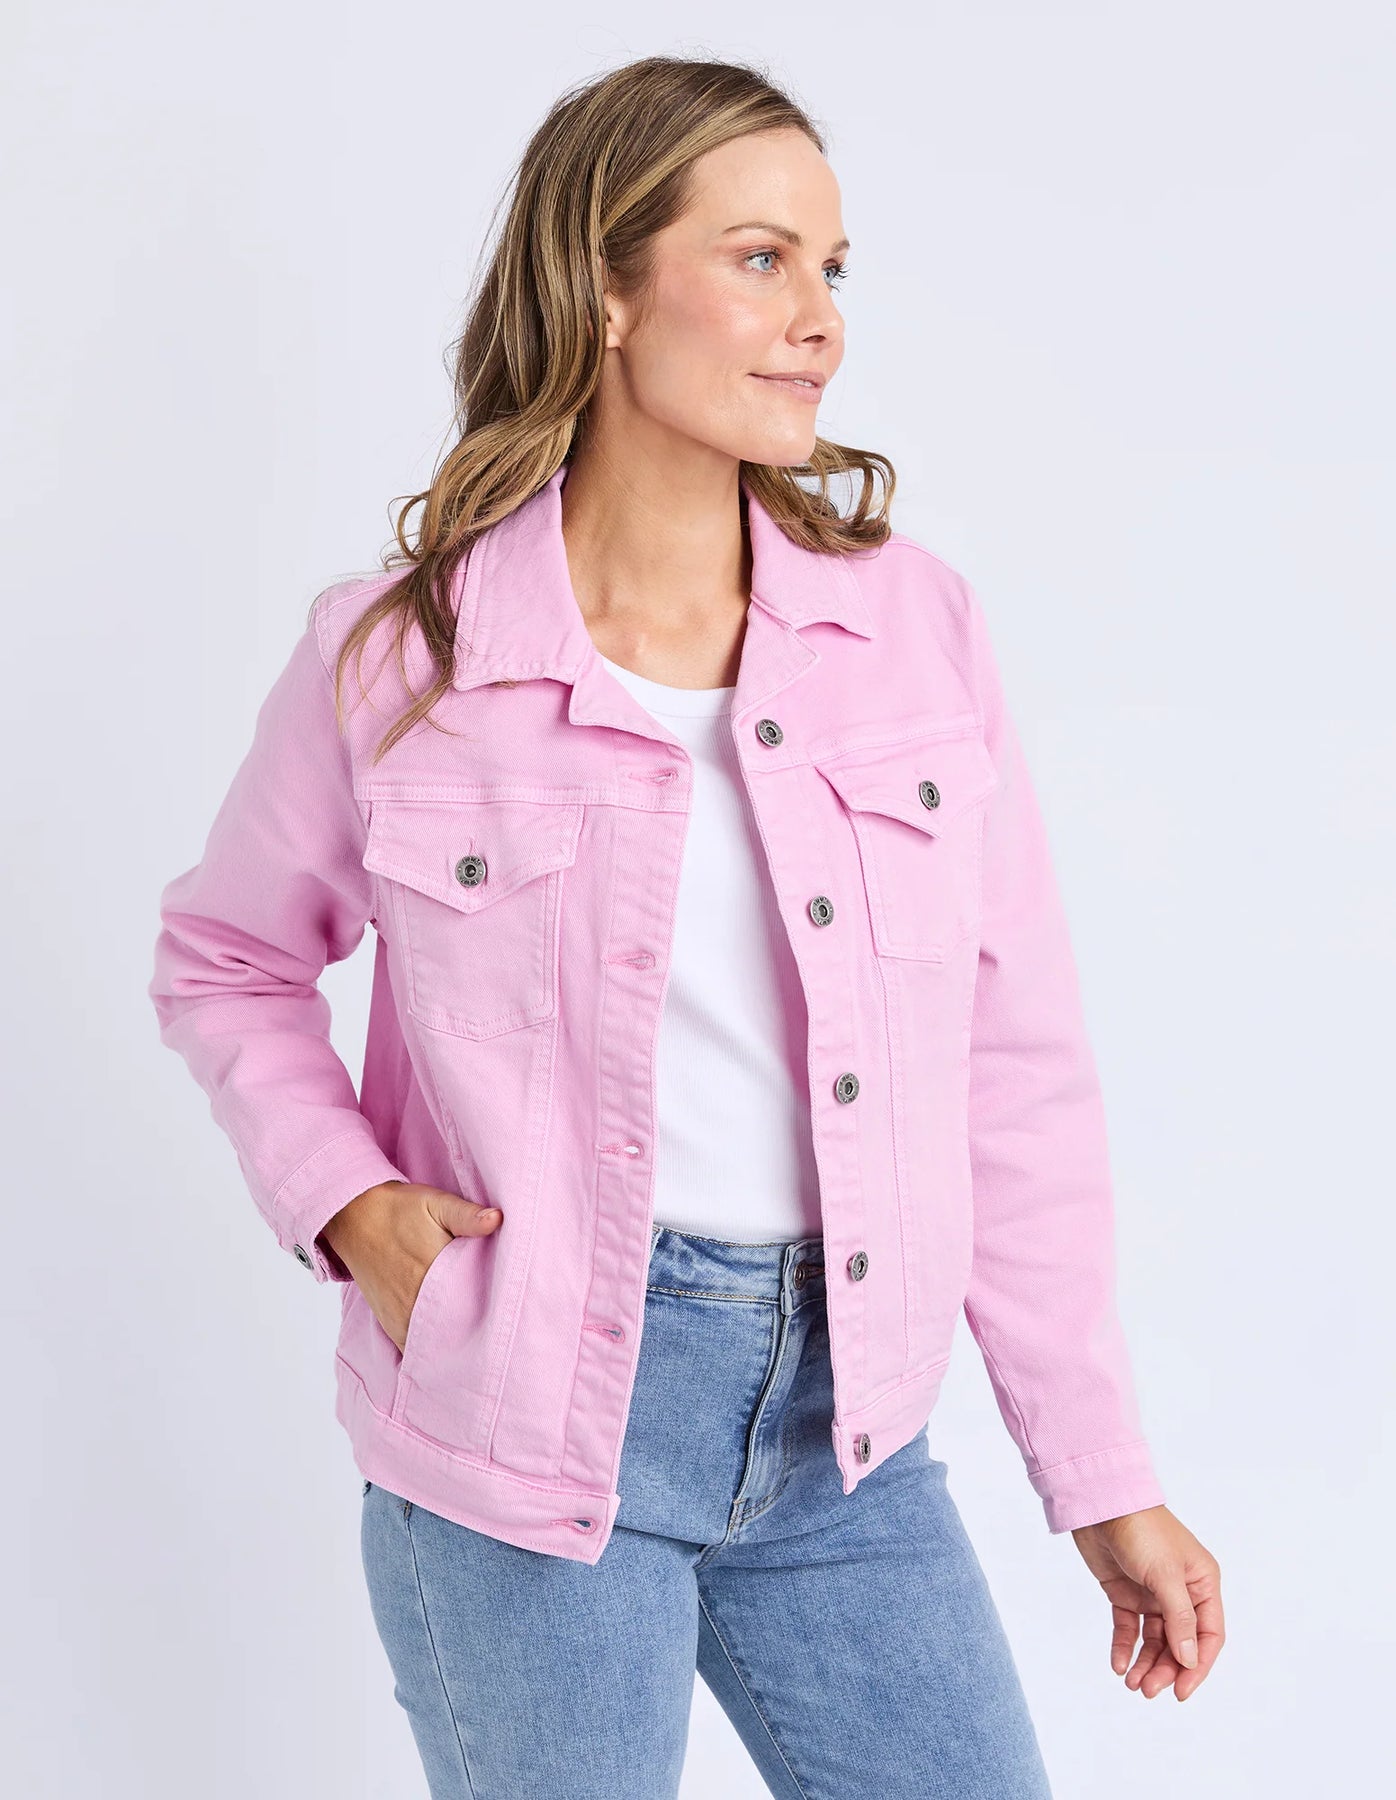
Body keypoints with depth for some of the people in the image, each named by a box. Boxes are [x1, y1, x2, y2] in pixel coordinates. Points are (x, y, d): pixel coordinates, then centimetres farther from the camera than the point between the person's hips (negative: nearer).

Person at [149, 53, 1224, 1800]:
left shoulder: (912, 622, -2)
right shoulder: (397, 654, -7)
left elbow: (1018, 1073, 1)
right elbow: (224, 962, 9)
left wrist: (1107, 1478, 3)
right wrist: (346, 1207, -9)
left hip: (841, 1418, 3)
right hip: (527, 1413, -2)